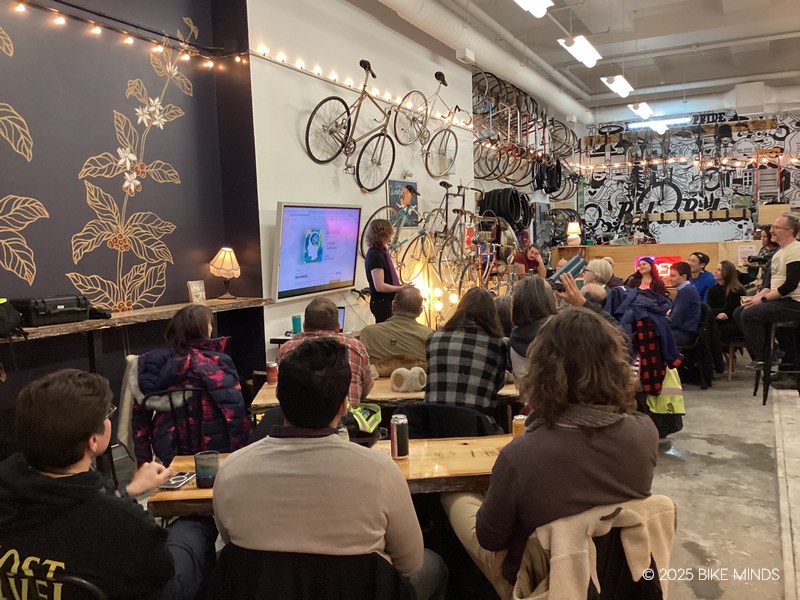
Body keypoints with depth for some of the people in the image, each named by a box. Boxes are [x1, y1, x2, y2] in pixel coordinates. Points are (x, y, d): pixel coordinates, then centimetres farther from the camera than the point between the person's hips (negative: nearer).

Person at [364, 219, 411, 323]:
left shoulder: (380, 252, 9)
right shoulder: (375, 255, -20)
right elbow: (380, 286, -24)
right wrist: (401, 288, -14)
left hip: (385, 301, 10)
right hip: (381, 303, -10)